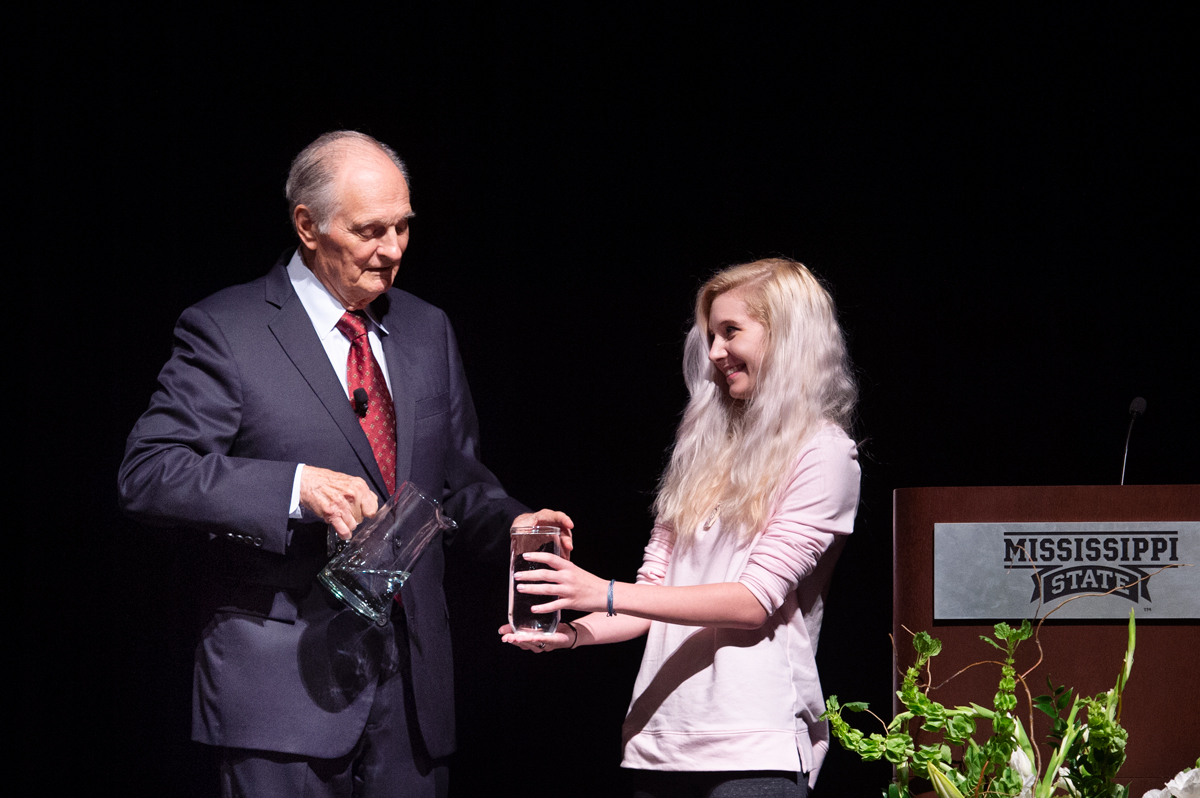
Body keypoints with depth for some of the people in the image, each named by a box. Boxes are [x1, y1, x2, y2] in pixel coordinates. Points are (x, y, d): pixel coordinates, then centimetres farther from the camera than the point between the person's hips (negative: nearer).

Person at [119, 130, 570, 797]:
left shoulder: (428, 331, 16)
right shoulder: (224, 330, -3)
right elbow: (148, 474, -11)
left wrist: (510, 523, 0)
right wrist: (296, 487, -22)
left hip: (414, 682, 5)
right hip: (288, 684, -5)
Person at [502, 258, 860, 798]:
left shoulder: (823, 455, -2)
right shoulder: (708, 449, 18)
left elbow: (757, 599, -11)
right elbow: (657, 584, 16)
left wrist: (606, 595, -15)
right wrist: (575, 632, -4)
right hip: (660, 741, 6)